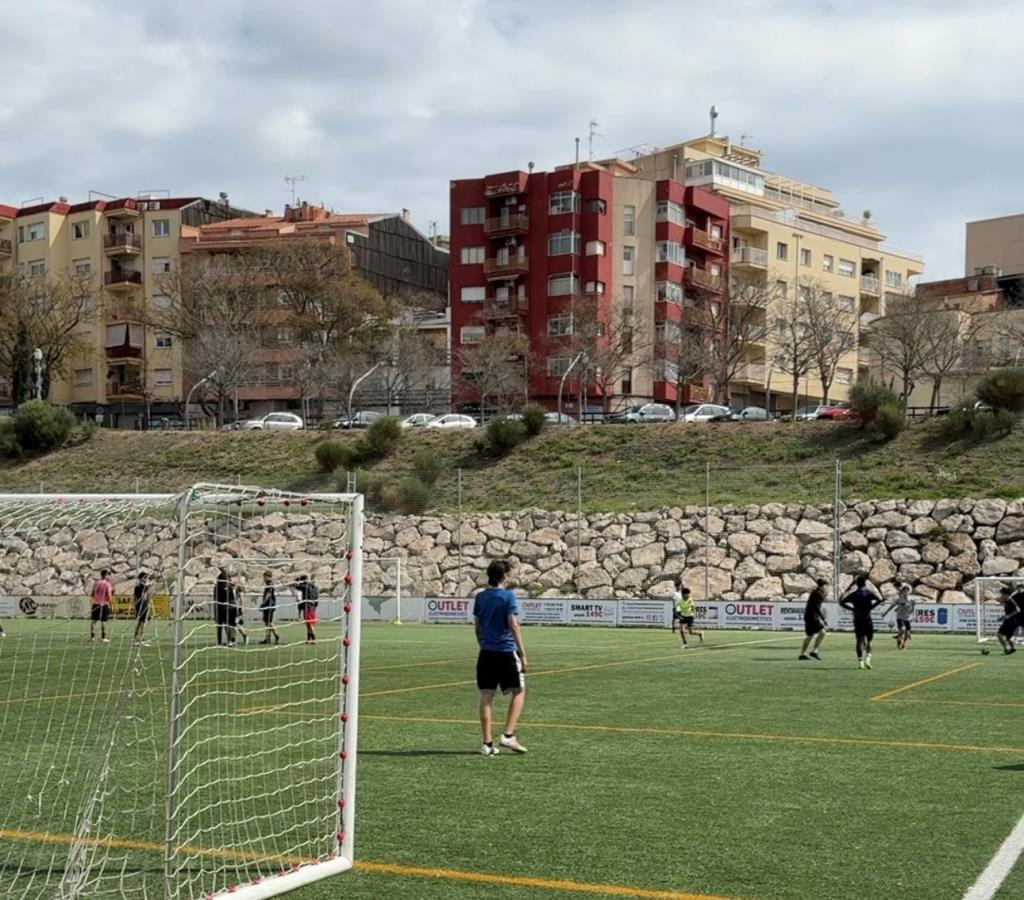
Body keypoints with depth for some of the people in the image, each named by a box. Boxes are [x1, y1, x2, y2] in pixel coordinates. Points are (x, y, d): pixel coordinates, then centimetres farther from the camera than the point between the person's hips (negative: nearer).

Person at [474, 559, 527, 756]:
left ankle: (487, 743, 5)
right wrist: (522, 653, -9)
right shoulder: (508, 596, -7)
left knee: (486, 697, 5)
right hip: (506, 651, -5)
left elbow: (477, 627, 13)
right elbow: (513, 625, -12)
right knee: (518, 692, 8)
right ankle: (508, 735, -3)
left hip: (486, 653, 5)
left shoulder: (480, 597, 9)